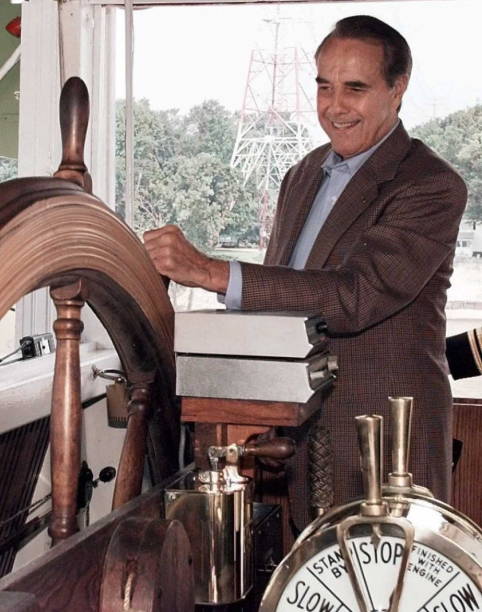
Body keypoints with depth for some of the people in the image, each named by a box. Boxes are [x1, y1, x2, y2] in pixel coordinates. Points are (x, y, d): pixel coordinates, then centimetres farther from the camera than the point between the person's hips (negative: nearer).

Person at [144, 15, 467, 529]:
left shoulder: (432, 187, -13)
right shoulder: (303, 176, 12)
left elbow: (357, 295, -27)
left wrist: (209, 271, -32)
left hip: (385, 445, -6)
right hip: (296, 432, 7)